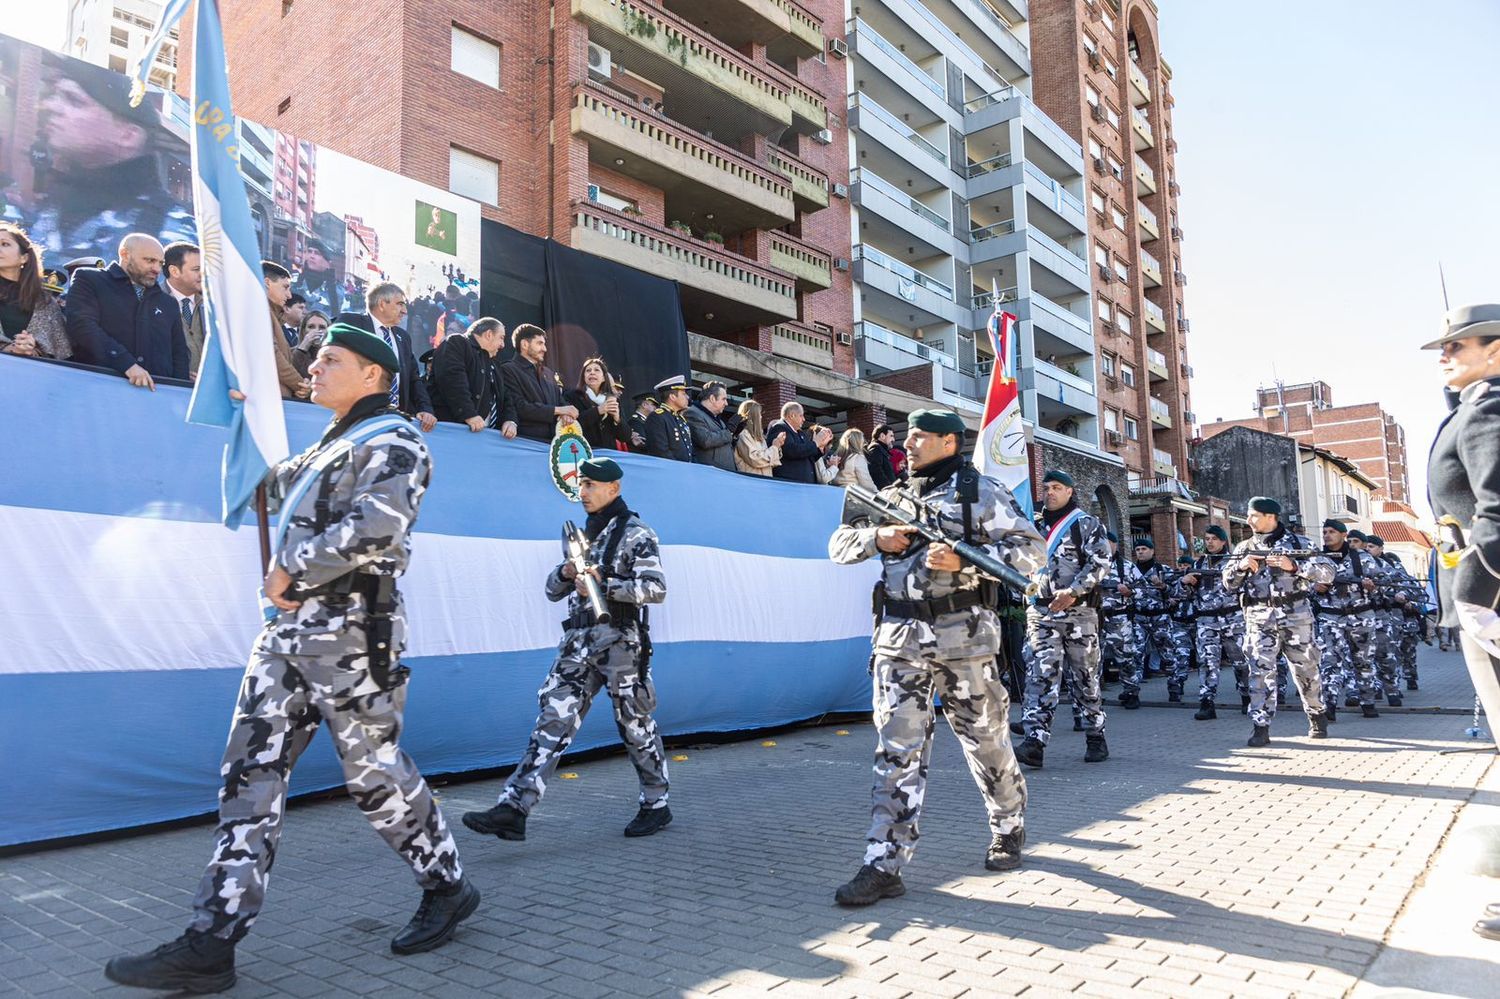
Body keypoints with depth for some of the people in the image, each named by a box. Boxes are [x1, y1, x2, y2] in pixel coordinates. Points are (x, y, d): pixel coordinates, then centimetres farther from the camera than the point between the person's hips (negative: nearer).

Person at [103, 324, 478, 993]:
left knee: (374, 773, 0)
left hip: (351, 631, -9)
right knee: (250, 774, 5)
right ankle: (210, 945, 10)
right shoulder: (330, 446, 22)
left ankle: (448, 888, 20)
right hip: (289, 630, 9)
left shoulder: (391, 442, -8)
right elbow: (274, 484, 42)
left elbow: (375, 527, -25)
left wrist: (292, 572, -15)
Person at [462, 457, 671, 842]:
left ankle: (656, 806, 21)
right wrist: (566, 573, -3)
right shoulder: (582, 534, 18)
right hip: (579, 642, 6)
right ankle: (513, 809, -8)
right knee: (553, 720, -3)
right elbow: (553, 590, 20)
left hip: (621, 641, -6)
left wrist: (604, 584, -22)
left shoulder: (636, 534, -4)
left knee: (636, 726, 4)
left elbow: (656, 589, -15)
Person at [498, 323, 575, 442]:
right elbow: (519, 407, -11)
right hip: (527, 440, -6)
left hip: (552, 440, 6)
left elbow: (560, 401, 22)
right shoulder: (508, 370, 0)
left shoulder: (549, 373, 23)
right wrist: (557, 410, -8)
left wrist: (566, 412, -3)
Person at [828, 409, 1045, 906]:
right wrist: (876, 538, -4)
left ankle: (1009, 831, 36)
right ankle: (885, 865, 1)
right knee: (897, 748, -1)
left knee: (986, 739, 12)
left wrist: (963, 560, -17)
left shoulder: (980, 491, 2)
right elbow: (839, 544, 17)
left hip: (963, 635, -3)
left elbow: (1030, 548, -4)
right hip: (900, 638, 3)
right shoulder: (892, 497, 15)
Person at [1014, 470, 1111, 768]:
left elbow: (1099, 562, -9)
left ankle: (1096, 737, 18)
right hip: (1040, 612, 3)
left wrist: (1072, 592, -18)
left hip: (1078, 611, -3)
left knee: (1084, 676, 5)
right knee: (1041, 676, -7)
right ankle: (1035, 741, -14)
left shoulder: (1086, 524, 3)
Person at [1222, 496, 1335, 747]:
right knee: (1261, 670, -7)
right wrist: (1240, 566, -10)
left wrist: (1293, 566, -17)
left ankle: (1317, 717, 31)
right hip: (1259, 618, 1)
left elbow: (1328, 573, -3)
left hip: (1296, 616, -1)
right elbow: (1229, 583, 10)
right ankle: (1260, 727, -6)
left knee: (1306, 669, 9)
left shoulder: (1298, 543, 4)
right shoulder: (1244, 548, 12)